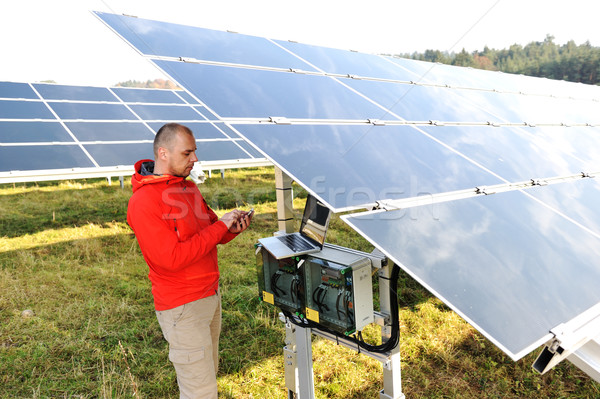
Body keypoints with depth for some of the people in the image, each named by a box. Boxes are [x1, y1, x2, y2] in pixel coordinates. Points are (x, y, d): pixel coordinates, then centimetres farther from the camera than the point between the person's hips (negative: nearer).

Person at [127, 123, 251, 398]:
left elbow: (208, 231, 14)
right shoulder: (143, 202, -20)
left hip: (211, 295, 8)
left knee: (208, 372, 20)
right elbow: (172, 258, -25)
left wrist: (231, 228, -8)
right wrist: (221, 226, -21)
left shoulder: (188, 186, 8)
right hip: (183, 308, -8)